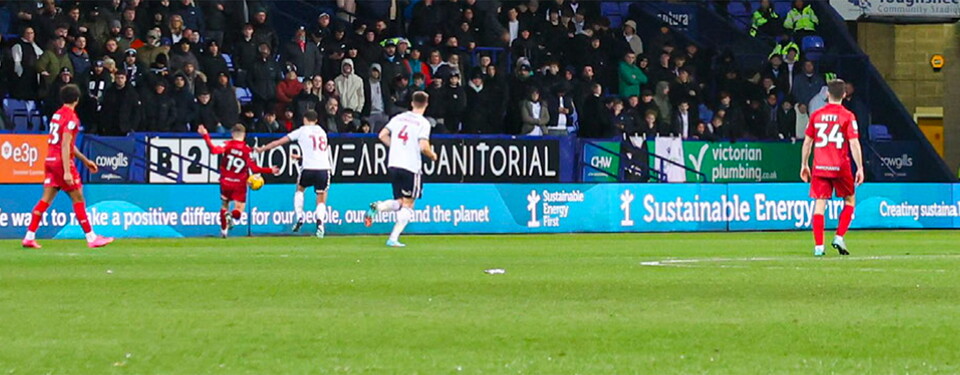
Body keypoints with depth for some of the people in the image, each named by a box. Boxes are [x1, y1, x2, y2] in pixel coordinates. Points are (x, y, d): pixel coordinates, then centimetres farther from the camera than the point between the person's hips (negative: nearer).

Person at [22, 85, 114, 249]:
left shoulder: (57, 114, 15)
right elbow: (65, 146, -20)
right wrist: (67, 172, -23)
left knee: (46, 198, 6)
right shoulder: (71, 117, -13)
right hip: (62, 161, -8)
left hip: (50, 160, 8)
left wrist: (85, 160, 29)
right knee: (78, 198, -1)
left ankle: (29, 237, -1)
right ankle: (91, 238, 2)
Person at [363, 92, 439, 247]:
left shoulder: (399, 118, 10)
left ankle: (377, 207, -13)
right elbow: (424, 147, -16)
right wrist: (432, 155, 4)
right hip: (411, 166, -5)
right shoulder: (423, 123, -7)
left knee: (399, 203, 16)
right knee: (407, 205, 3)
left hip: (393, 164, 5)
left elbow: (382, 135, 9)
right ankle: (393, 238, -6)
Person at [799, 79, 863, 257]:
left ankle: (818, 246, -4)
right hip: (840, 167, -2)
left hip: (819, 167, 2)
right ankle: (839, 237, 4)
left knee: (820, 203, 2)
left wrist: (804, 165, 18)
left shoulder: (816, 115, 5)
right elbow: (854, 144, -10)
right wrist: (860, 168, -6)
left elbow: (807, 142, 9)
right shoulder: (847, 116, -5)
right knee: (850, 199, 17)